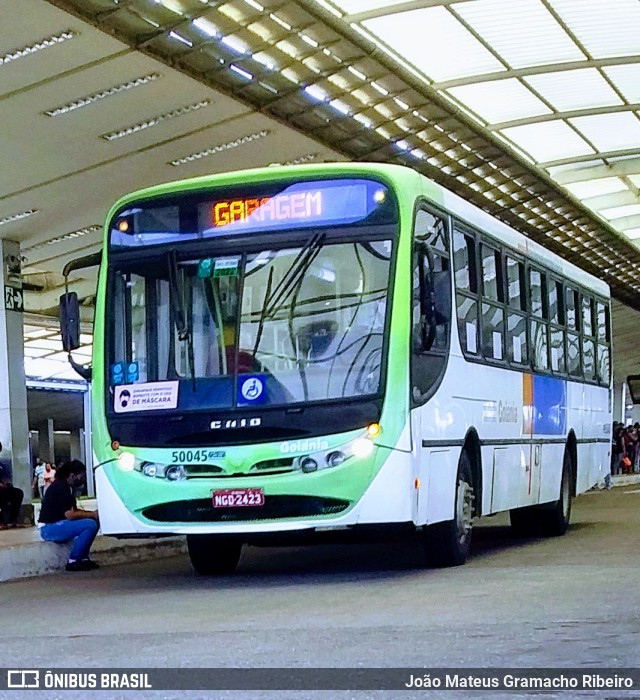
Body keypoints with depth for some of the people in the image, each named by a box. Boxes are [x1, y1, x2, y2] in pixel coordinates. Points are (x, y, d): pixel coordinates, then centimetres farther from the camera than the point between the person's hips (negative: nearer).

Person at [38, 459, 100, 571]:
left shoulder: (64, 485, 14)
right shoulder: (61, 487, -17)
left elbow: (74, 510, 16)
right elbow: (69, 515, -22)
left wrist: (92, 513, 1)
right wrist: (92, 514, -13)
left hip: (57, 525, 11)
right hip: (49, 529, -11)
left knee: (94, 522, 9)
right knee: (90, 525, -23)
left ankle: (83, 558, 8)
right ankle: (73, 562, -15)